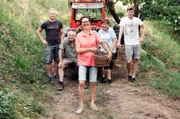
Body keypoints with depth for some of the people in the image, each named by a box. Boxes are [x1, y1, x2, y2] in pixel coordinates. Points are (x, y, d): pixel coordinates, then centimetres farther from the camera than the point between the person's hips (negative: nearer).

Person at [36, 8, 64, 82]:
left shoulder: (59, 23, 5)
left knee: (57, 61, 8)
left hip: (57, 45, 2)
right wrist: (42, 40, 2)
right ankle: (49, 76, 6)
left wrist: (61, 42, 3)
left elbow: (62, 33, 14)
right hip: (49, 45, -2)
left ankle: (55, 74, 21)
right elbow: (38, 31, 9)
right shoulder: (46, 24, 0)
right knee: (48, 62, -4)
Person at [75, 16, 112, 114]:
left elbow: (102, 43, -5)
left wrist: (109, 52, -18)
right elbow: (78, 50, -9)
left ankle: (92, 102, 22)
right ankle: (81, 105, 1)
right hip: (82, 62, -1)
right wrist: (91, 49, -15)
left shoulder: (94, 33, 2)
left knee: (93, 83, 7)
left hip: (93, 61, 2)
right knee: (81, 83, -9)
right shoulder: (78, 36, -3)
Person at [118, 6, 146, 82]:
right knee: (129, 61, -9)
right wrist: (119, 42, -20)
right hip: (128, 44, -3)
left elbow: (144, 27, 18)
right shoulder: (124, 20, -4)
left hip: (137, 43, 3)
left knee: (135, 60, 6)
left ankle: (133, 76, 15)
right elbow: (121, 31, -10)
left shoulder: (137, 20, 4)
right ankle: (129, 74, 16)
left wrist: (142, 37, 8)